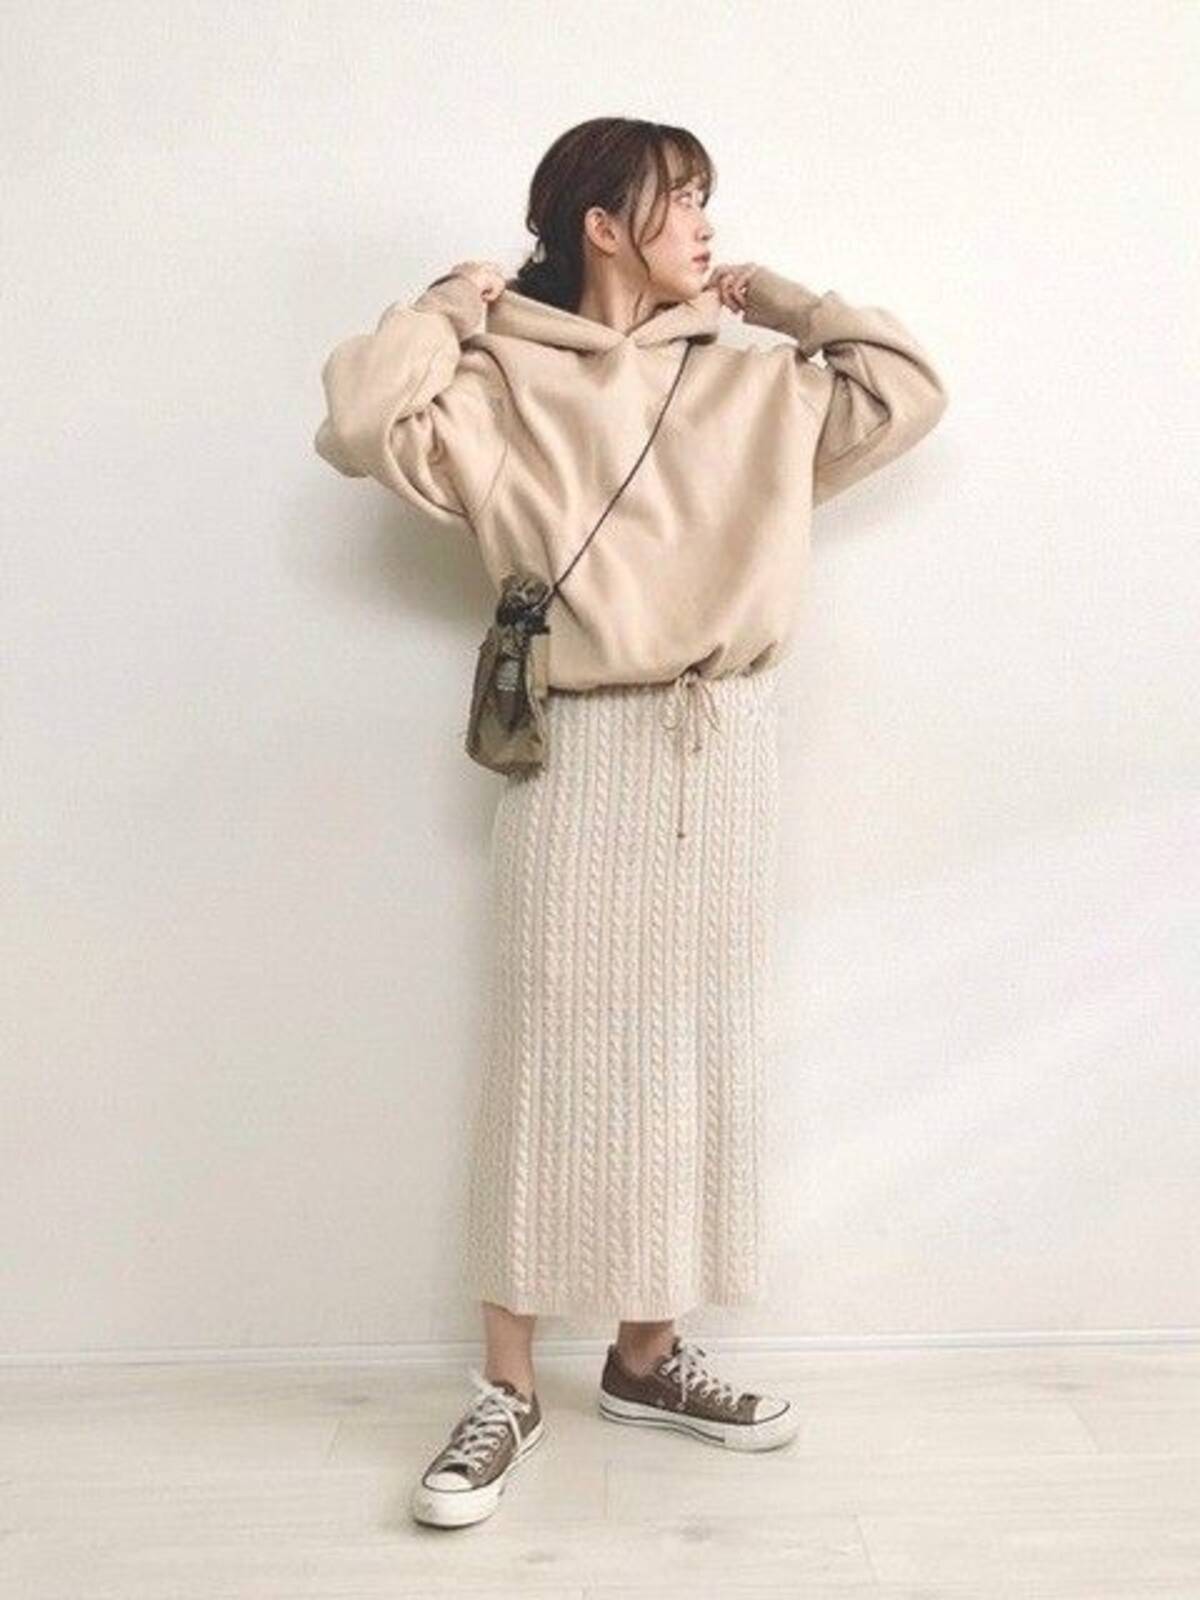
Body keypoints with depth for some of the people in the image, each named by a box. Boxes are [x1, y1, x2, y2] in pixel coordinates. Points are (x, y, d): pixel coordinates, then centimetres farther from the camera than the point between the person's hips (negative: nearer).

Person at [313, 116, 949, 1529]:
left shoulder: (754, 384, 13)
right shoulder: (503, 389, -1)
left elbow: (907, 390, 16)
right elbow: (358, 426, -14)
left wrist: (773, 297, 16)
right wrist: (457, 302, -3)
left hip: (725, 747, 5)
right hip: (583, 750, -5)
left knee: (698, 1050, 10)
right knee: (553, 1057, 1)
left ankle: (647, 1357, 27)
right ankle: (508, 1385, 16)